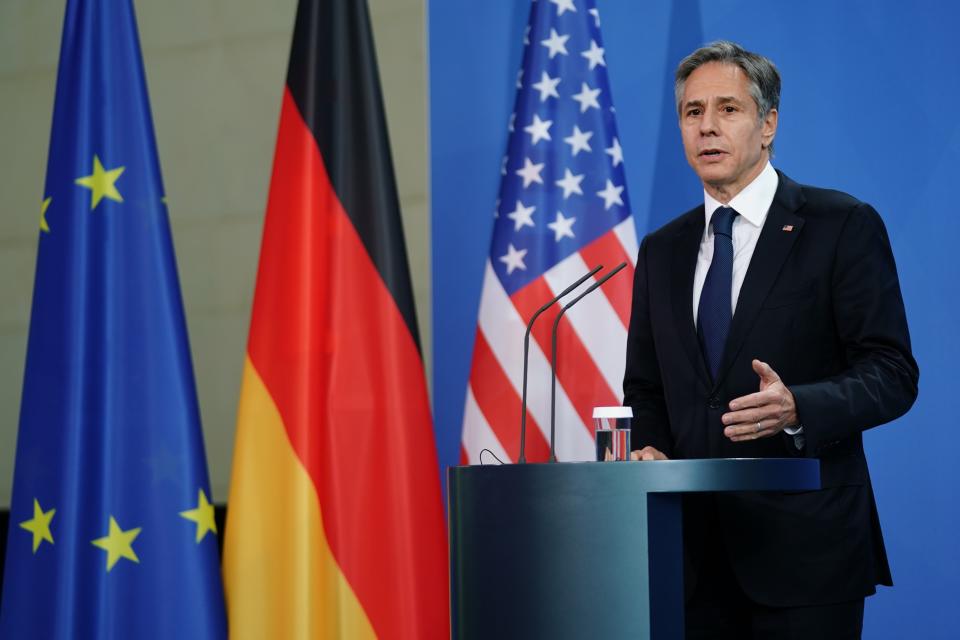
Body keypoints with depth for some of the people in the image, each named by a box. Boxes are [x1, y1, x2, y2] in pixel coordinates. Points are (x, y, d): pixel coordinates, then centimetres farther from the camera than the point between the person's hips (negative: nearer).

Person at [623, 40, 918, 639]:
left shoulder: (843, 225, -2)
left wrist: (797, 409, -23)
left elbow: (892, 374, -6)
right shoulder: (662, 252, 14)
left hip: (804, 546, -4)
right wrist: (647, 446, -3)